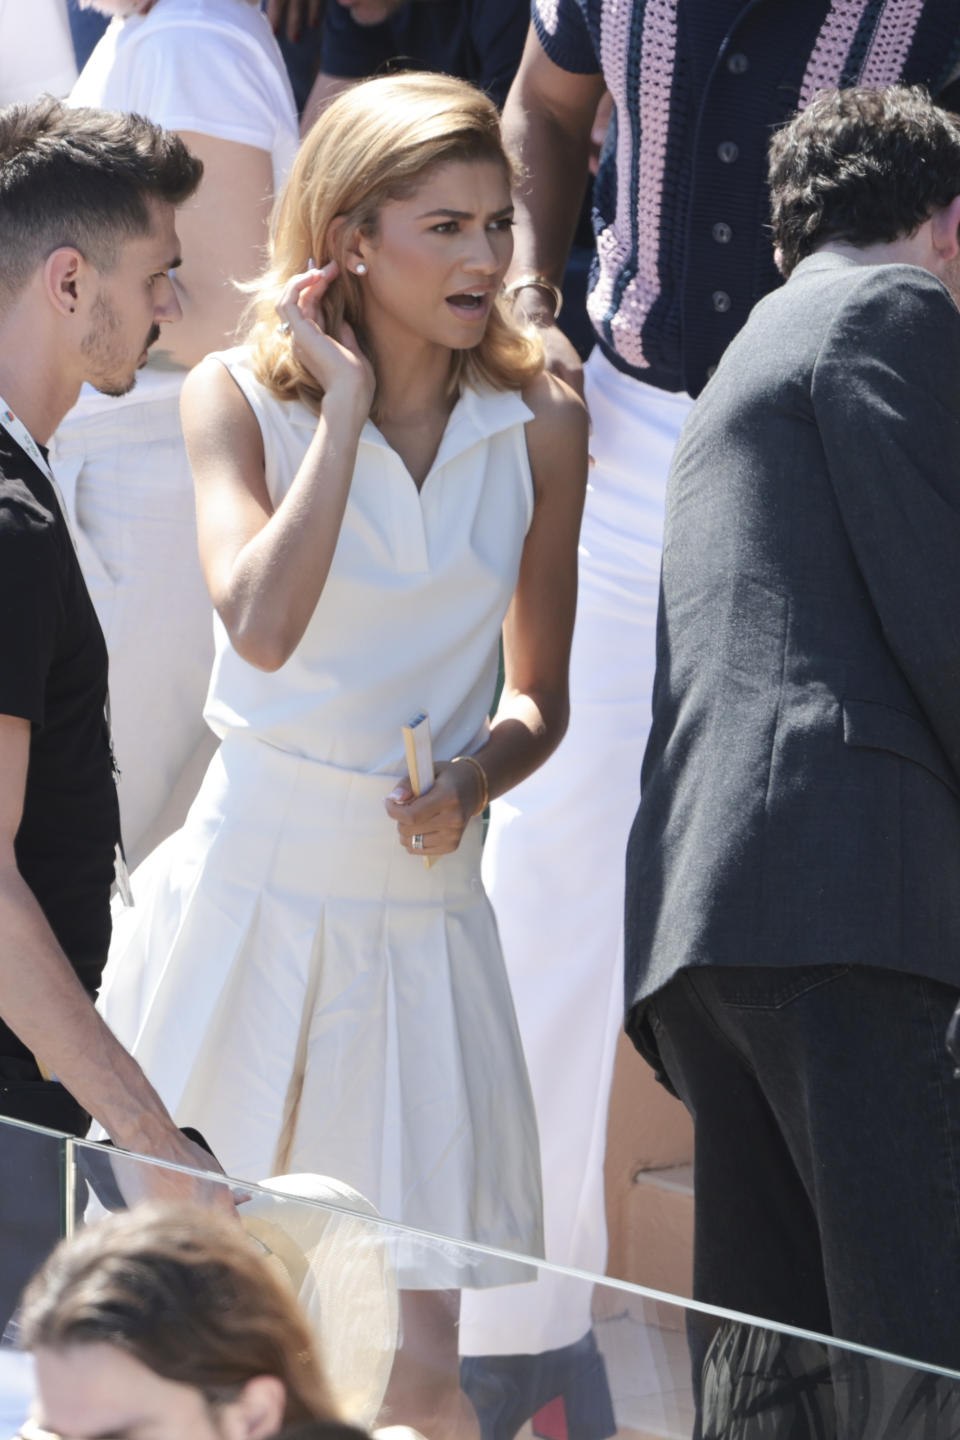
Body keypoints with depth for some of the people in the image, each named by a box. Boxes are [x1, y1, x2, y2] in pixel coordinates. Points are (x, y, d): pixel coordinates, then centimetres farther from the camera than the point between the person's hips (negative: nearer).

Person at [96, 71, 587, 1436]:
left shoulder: (539, 425, 2)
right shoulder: (240, 395, -4)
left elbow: (538, 695, 11)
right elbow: (261, 627, -21)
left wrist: (474, 780, -10)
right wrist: (345, 403, -16)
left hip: (424, 899, 2)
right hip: (249, 884, -2)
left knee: (415, 1324, 3)